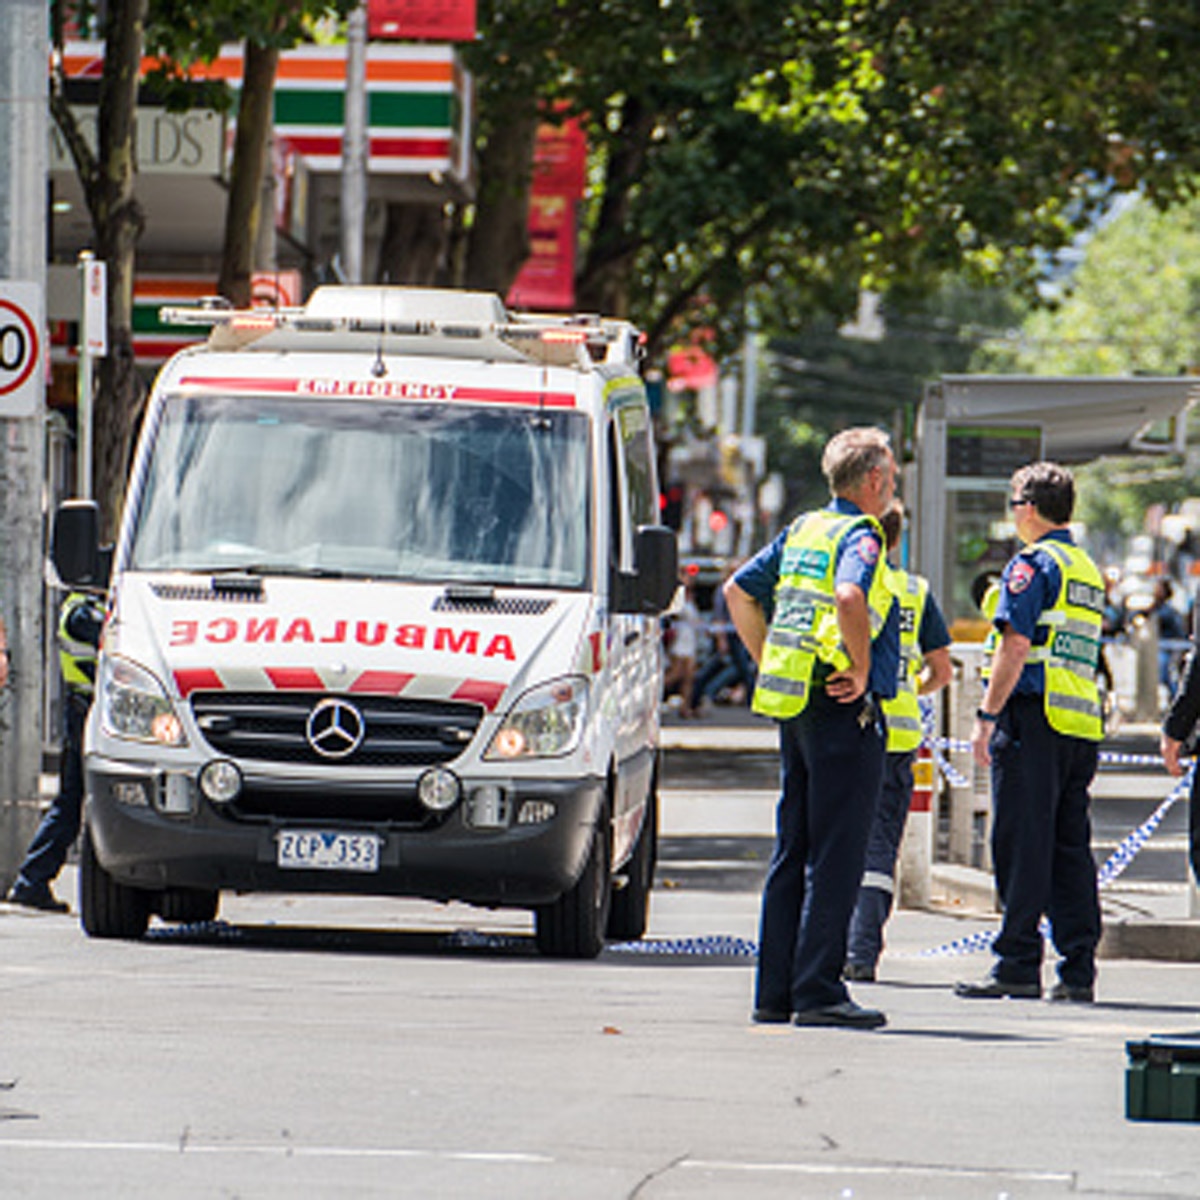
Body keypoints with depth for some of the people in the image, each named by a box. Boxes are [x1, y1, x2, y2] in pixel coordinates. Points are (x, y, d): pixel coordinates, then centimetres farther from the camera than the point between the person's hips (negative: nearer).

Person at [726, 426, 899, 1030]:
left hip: (794, 709, 8)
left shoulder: (803, 530, 14)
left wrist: (768, 663, 17)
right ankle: (817, 990, -9)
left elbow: (739, 591, 18)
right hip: (844, 711, -8)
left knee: (791, 854, 12)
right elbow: (849, 598, -32)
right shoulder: (859, 538, -12)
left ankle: (774, 991, 13)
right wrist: (862, 668, -19)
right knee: (835, 859, -7)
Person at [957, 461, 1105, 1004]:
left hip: (1034, 716, -8)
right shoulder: (1088, 571, 19)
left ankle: (1018, 964, -8)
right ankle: (1078, 969, 5)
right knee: (1071, 848, 7)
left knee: (1022, 846, -6)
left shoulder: (1033, 564, -7)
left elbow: (1016, 646, -15)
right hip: (1083, 725, 8)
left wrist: (987, 717, -14)